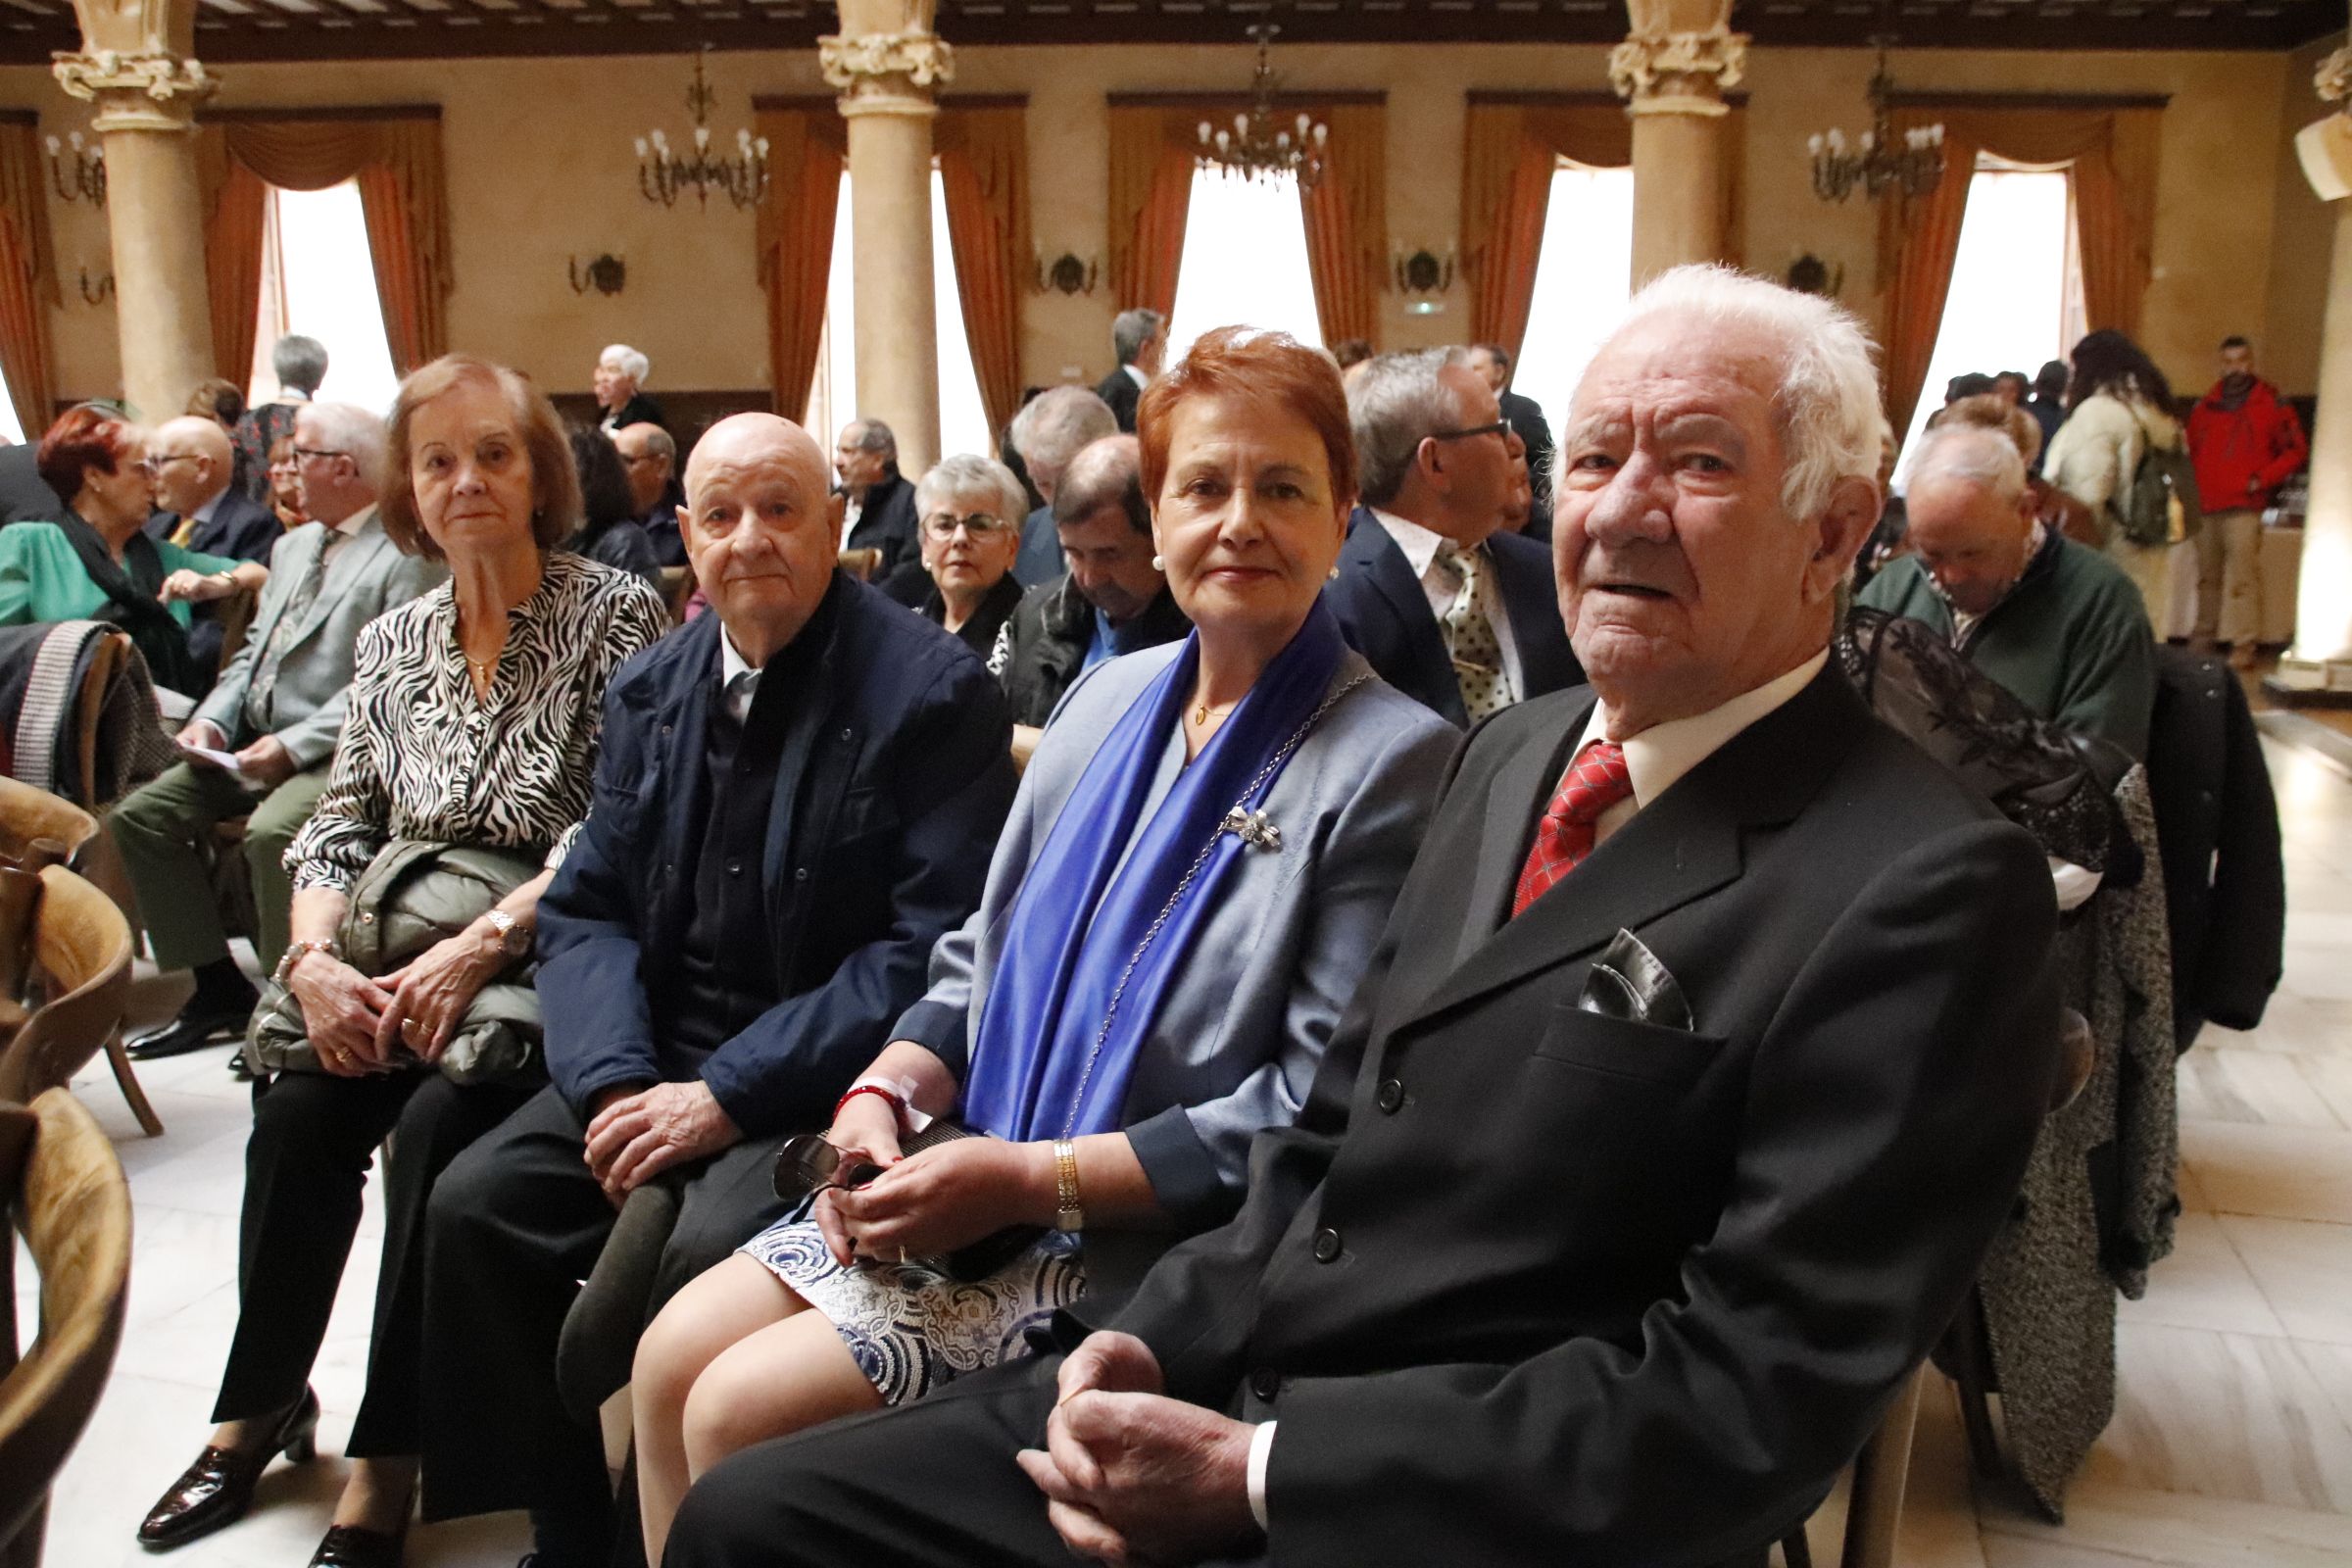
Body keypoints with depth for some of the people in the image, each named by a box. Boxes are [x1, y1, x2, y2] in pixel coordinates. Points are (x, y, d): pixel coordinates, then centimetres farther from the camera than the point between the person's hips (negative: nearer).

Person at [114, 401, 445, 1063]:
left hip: (342, 752, -9)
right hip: (257, 744, 9)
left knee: (271, 832, -33)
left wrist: (294, 745, -22)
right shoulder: (294, 546, 19)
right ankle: (219, 988, 7)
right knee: (139, 815, -1)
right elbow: (254, 651, 21)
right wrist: (213, 718, 3)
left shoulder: (407, 556, -11)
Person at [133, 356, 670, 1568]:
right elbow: (337, 827, 12)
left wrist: (478, 945, -21)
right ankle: (263, 1402, 6)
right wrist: (314, 959, -8)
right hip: (398, 959, 5)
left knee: (439, 1123, -27)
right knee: (296, 1110, -18)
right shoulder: (390, 644, 13)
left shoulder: (615, 615, -5)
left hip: (543, 957, -4)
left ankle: (388, 1459, -10)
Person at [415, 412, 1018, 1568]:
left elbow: (934, 948, -18)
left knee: (708, 1256, -28)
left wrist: (729, 1095, -20)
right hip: (661, 1058, 6)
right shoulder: (652, 689, 9)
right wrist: (616, 1080, -11)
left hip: (825, 1080, -6)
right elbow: (587, 910, 8)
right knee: (476, 1204, -10)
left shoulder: (930, 688, -12)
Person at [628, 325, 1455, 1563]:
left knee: (740, 1413, -13)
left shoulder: (1392, 760, -12)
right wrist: (882, 1097, -4)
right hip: (974, 1192, 7)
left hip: (1144, 1246, -6)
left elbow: (1320, 1112, -17)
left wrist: (1033, 1177, -18)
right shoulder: (1113, 696, 10)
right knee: (670, 1359, -2)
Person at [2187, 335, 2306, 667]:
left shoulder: (2272, 404, 2)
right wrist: (2193, 490, 7)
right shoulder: (2204, 407, 14)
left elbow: (2296, 450, 2)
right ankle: (2204, 638, 21)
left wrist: (2261, 481, -9)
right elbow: (2190, 452, 21)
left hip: (2244, 507, -4)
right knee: (2208, 577, 11)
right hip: (2205, 508, 4)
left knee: (2243, 577, -11)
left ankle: (2243, 646, -11)